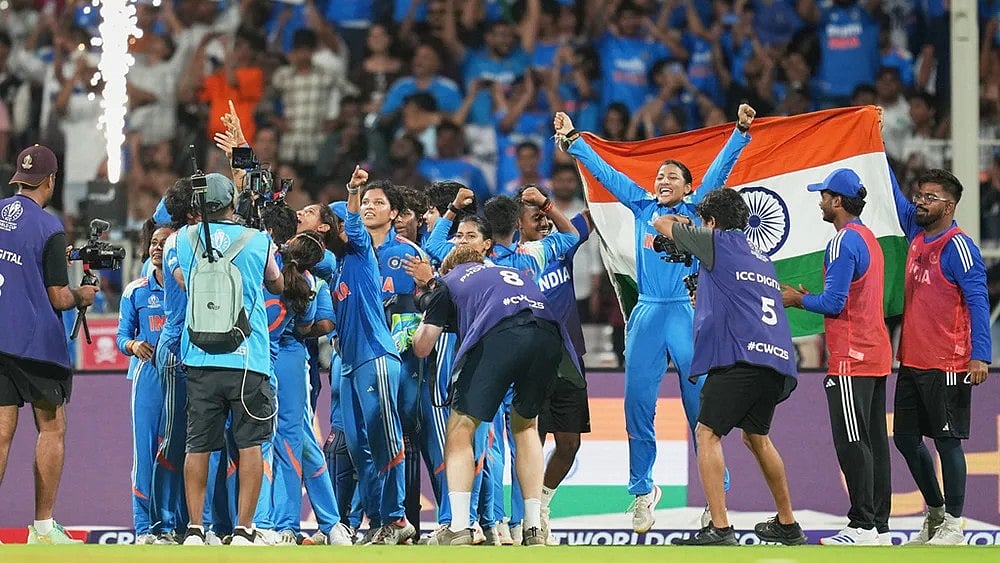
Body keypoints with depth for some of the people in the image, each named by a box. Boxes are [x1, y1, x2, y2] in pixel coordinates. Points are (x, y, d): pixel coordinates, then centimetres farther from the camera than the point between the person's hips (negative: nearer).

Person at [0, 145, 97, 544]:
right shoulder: (48, 227, -10)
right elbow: (59, 297, -10)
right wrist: (83, 297, 10)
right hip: (36, 342, -5)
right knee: (51, 427, 7)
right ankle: (43, 527, 5)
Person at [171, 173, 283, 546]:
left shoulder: (184, 239, 4)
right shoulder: (257, 241, 1)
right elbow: (277, 285, 20)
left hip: (199, 358, 2)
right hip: (247, 359, -2)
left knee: (198, 446, 7)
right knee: (249, 444, 3)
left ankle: (194, 530, 6)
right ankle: (243, 530, 0)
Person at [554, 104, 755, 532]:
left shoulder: (696, 209, 7)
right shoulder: (643, 207, 15)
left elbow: (720, 169, -1)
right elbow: (604, 172, 20)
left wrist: (741, 132, -13)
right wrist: (572, 140, 21)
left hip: (689, 315, -3)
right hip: (647, 315, 3)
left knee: (701, 406, -3)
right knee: (637, 403, 1)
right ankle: (642, 489, 14)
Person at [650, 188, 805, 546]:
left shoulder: (719, 242, 5)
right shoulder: (762, 259, 26)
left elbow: (661, 224, 16)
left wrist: (678, 222, 37)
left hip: (742, 357, -8)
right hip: (777, 359, 8)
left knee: (707, 433, -5)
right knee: (756, 436, 24)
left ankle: (720, 530, -17)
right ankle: (787, 526, 30)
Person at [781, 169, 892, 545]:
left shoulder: (844, 242, -14)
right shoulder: (869, 239, 17)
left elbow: (834, 302, -19)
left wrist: (797, 300, -2)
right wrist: (804, 297, 17)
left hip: (850, 359, -10)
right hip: (876, 355, 10)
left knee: (852, 443, -9)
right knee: (874, 442, 9)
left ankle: (863, 528, -11)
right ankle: (880, 527, 11)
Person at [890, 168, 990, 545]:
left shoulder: (959, 247, -12)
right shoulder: (917, 235, 10)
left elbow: (978, 302, -15)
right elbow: (897, 199, 25)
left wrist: (980, 356, -22)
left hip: (946, 366, -8)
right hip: (911, 361, 8)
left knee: (947, 441, -3)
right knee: (906, 437, 12)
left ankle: (953, 527, 3)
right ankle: (935, 513, 27)